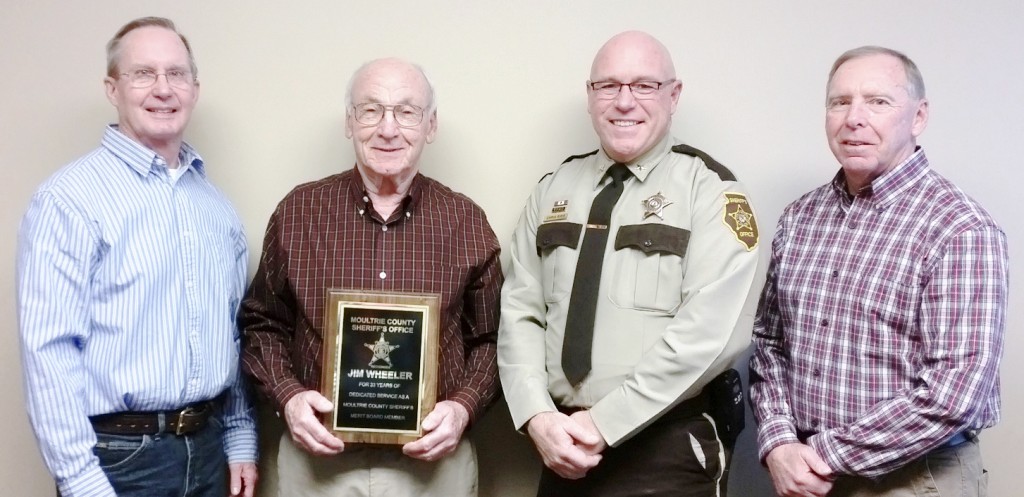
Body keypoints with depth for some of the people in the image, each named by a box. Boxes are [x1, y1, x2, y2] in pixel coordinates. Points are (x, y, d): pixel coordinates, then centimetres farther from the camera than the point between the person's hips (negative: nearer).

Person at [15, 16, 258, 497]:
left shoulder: (216, 206, 9)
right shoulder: (70, 199, -12)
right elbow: (49, 350, -16)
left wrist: (240, 439, 12)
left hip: (209, 445, 6)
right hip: (119, 455, -6)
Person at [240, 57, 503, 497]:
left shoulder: (467, 223, -2)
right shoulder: (297, 211, -2)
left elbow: (489, 339, 5)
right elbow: (263, 324, 7)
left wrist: (464, 405, -11)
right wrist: (288, 394, -8)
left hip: (433, 460, 0)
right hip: (317, 457, 0)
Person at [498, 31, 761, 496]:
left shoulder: (707, 186, -7)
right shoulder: (553, 190, 7)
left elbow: (713, 330, -18)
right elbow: (519, 312, 4)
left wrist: (604, 423, -17)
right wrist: (538, 417, -11)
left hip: (668, 454, -4)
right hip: (563, 450, 4)